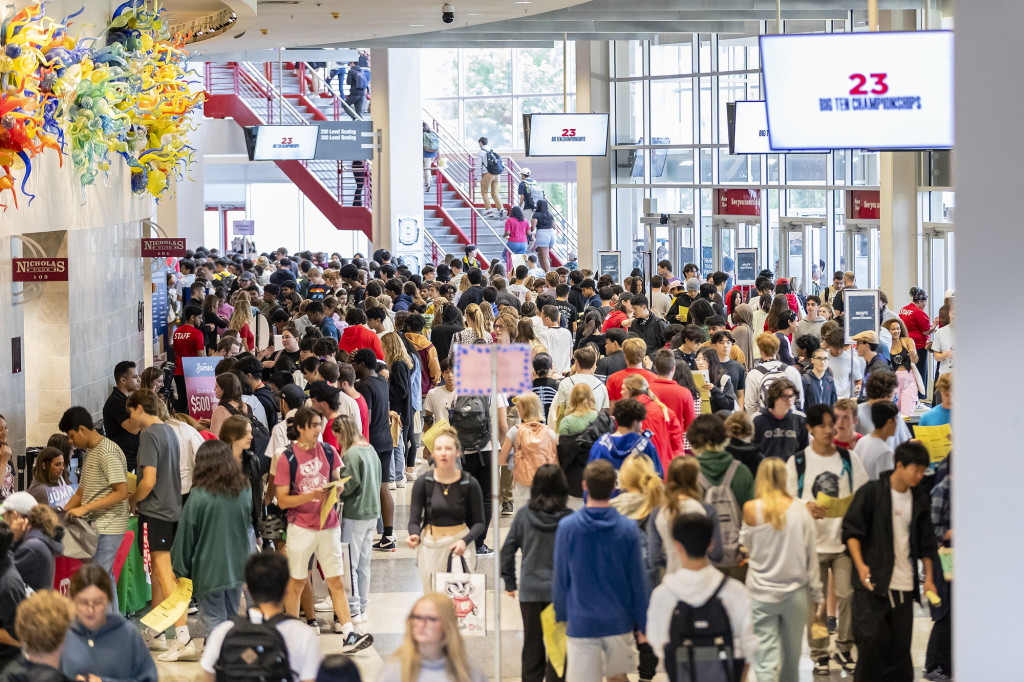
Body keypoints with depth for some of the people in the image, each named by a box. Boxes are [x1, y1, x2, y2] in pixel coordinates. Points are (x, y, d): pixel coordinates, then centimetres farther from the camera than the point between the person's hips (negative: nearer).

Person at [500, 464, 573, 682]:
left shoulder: (524, 515, -3)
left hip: (530, 591, 2)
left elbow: (507, 550, 1)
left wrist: (509, 582, 12)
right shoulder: (568, 519, -9)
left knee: (532, 646, 13)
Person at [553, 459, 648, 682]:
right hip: (620, 621, 2)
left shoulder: (567, 527, -8)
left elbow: (561, 578, 0)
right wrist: (642, 624, 9)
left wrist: (561, 616, 15)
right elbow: (637, 580, -1)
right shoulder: (628, 528, -6)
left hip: (581, 624, -2)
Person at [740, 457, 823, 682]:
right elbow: (811, 556, 3)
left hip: (761, 593, -2)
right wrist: (817, 594, 13)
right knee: (791, 655, 18)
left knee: (765, 659, -3)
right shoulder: (800, 510, -4)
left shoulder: (751, 509, -9)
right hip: (795, 591, 2)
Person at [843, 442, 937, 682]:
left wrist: (928, 577, 13)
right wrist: (860, 565, -16)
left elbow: (925, 543, 19)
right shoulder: (871, 492, -4)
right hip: (873, 582, -4)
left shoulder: (920, 500, 11)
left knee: (900, 645, 4)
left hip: (904, 585, 4)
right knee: (870, 639, -9)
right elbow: (851, 530, -5)